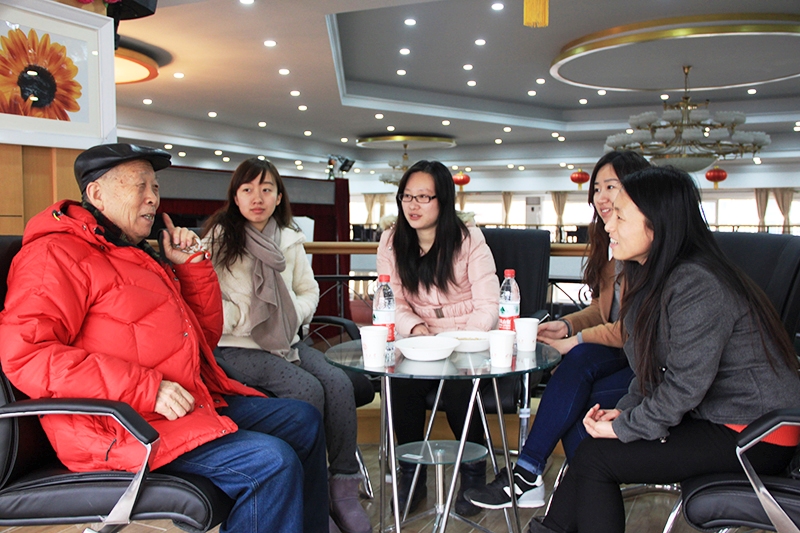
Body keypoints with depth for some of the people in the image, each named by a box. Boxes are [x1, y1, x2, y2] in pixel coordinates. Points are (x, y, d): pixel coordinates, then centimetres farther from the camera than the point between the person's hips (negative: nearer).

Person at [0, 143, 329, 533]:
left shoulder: (140, 255, 22)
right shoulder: (57, 254, -6)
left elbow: (205, 336, 25)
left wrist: (191, 265, 11)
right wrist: (145, 388, -25)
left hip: (195, 403, 10)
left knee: (303, 420, 13)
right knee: (272, 463, -25)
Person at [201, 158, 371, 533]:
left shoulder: (290, 239, 14)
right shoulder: (218, 238, 0)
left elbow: (309, 290, 18)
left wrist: (294, 314, -2)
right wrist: (246, 320, -17)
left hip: (286, 342, 5)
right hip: (236, 348, -5)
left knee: (339, 383, -23)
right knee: (308, 389, -29)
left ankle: (344, 489, -16)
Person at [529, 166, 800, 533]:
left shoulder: (697, 287, -25)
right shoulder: (655, 276, 6)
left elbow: (685, 386, -25)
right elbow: (652, 367, 11)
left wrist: (624, 428, -15)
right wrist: (624, 411, -2)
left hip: (755, 436, -9)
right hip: (713, 415, 9)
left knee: (595, 456, -13)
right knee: (593, 435, 0)